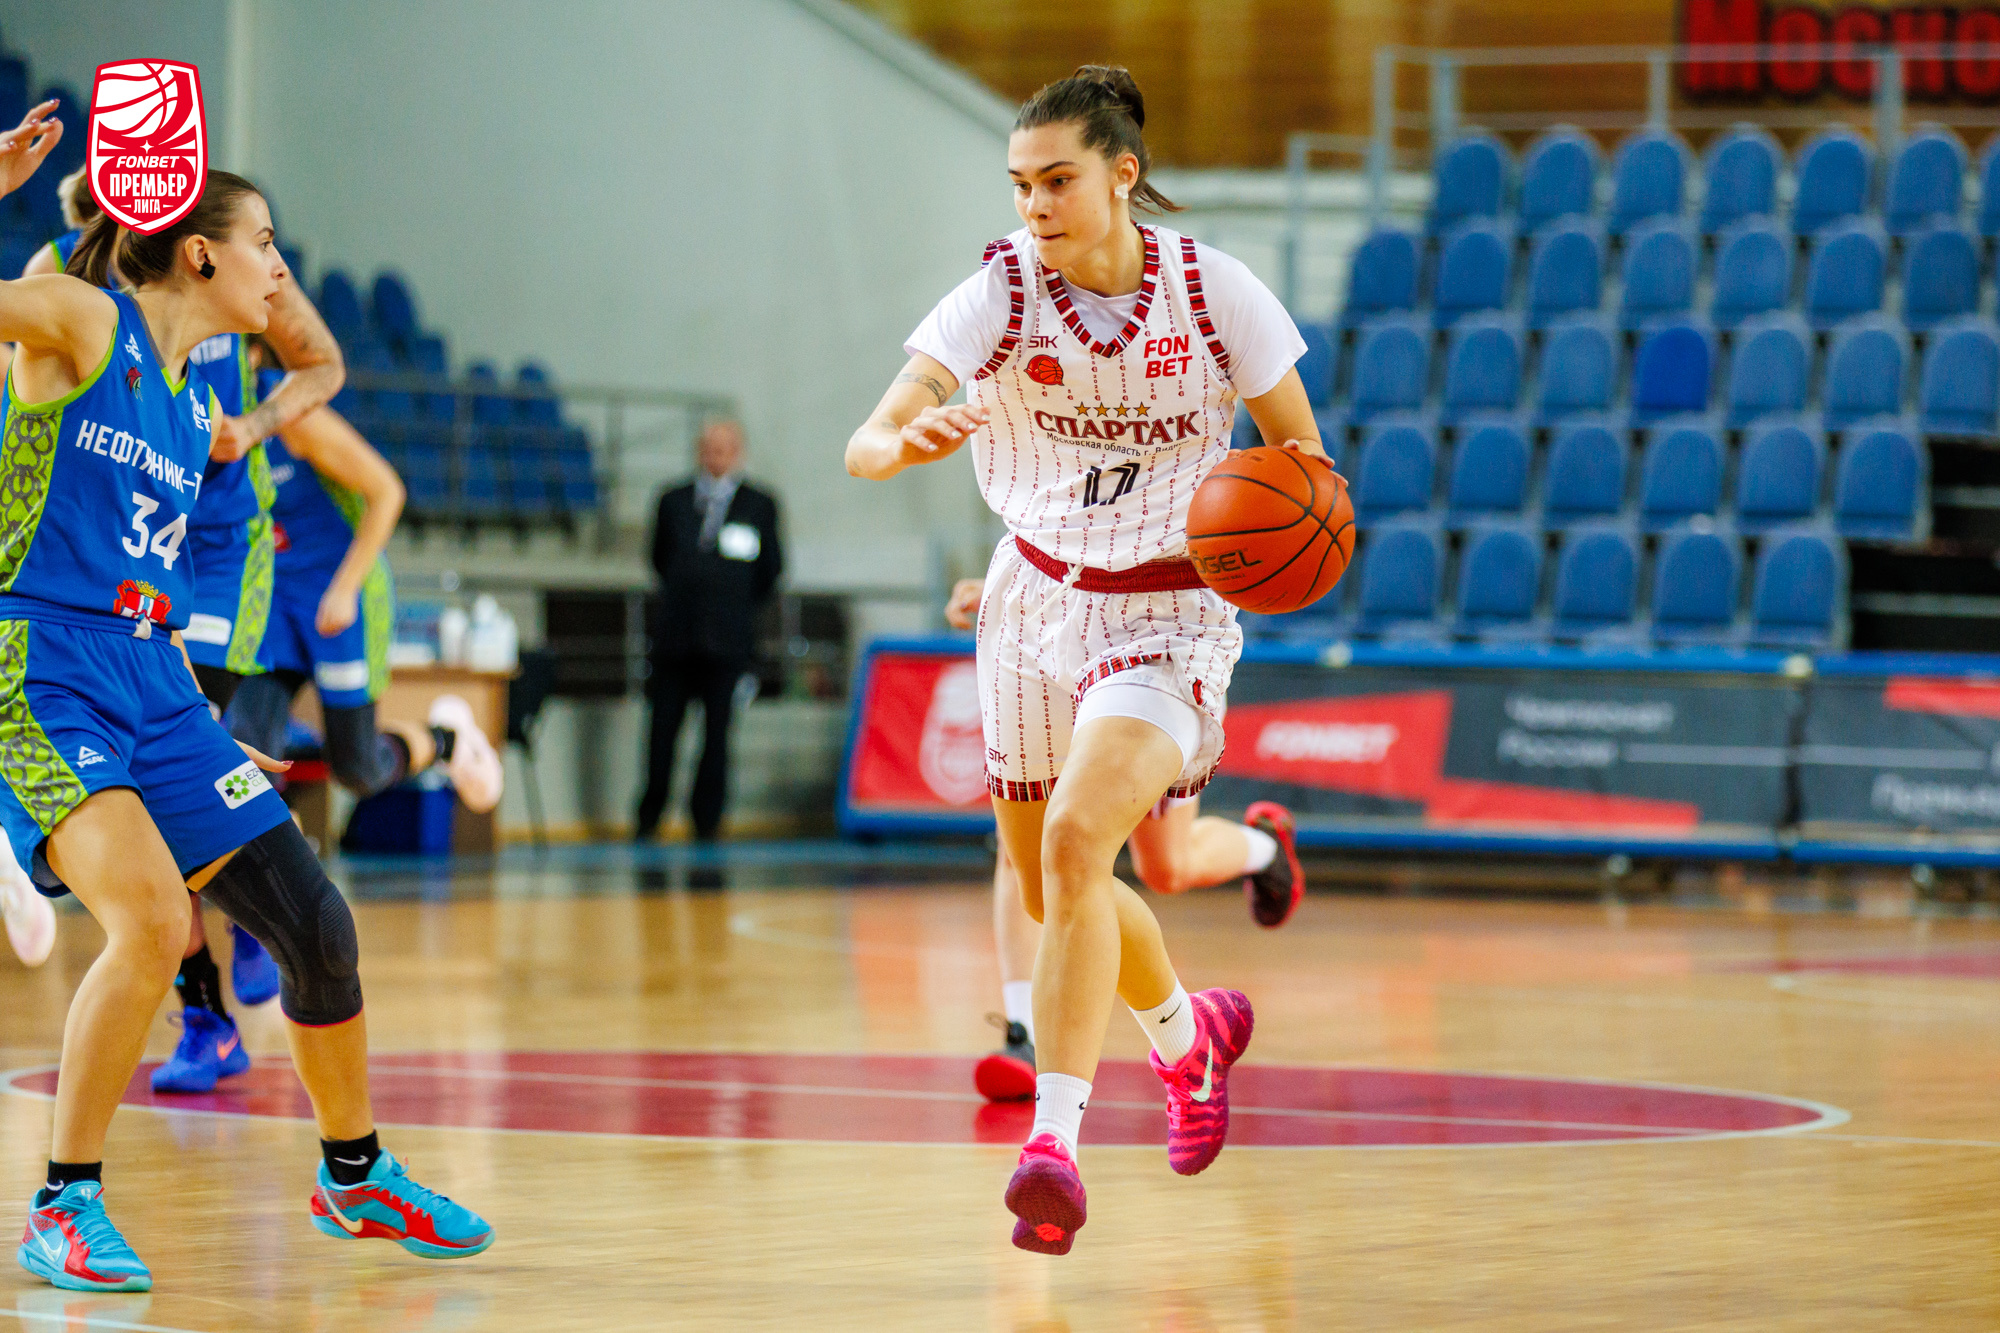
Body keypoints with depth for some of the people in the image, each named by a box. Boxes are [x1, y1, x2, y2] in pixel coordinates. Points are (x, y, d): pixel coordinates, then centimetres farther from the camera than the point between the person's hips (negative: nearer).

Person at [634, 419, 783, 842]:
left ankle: (706, 823, 6)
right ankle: (648, 820, 13)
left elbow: (770, 569, 11)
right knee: (663, 730, 0)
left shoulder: (759, 506, 6)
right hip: (676, 634, 1)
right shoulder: (674, 502, 10)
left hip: (727, 637, -1)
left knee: (716, 735, -2)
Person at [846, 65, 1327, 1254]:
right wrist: (909, 440, -45)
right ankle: (1190, 1035, 48)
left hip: (1169, 618, -4)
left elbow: (1306, 461, -2)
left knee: (1074, 840, -27)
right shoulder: (1001, 298, -12)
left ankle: (1055, 1142, -27)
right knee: (1049, 886, 16)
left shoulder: (1216, 294, -13)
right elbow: (864, 446, -21)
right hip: (1038, 600, 4)